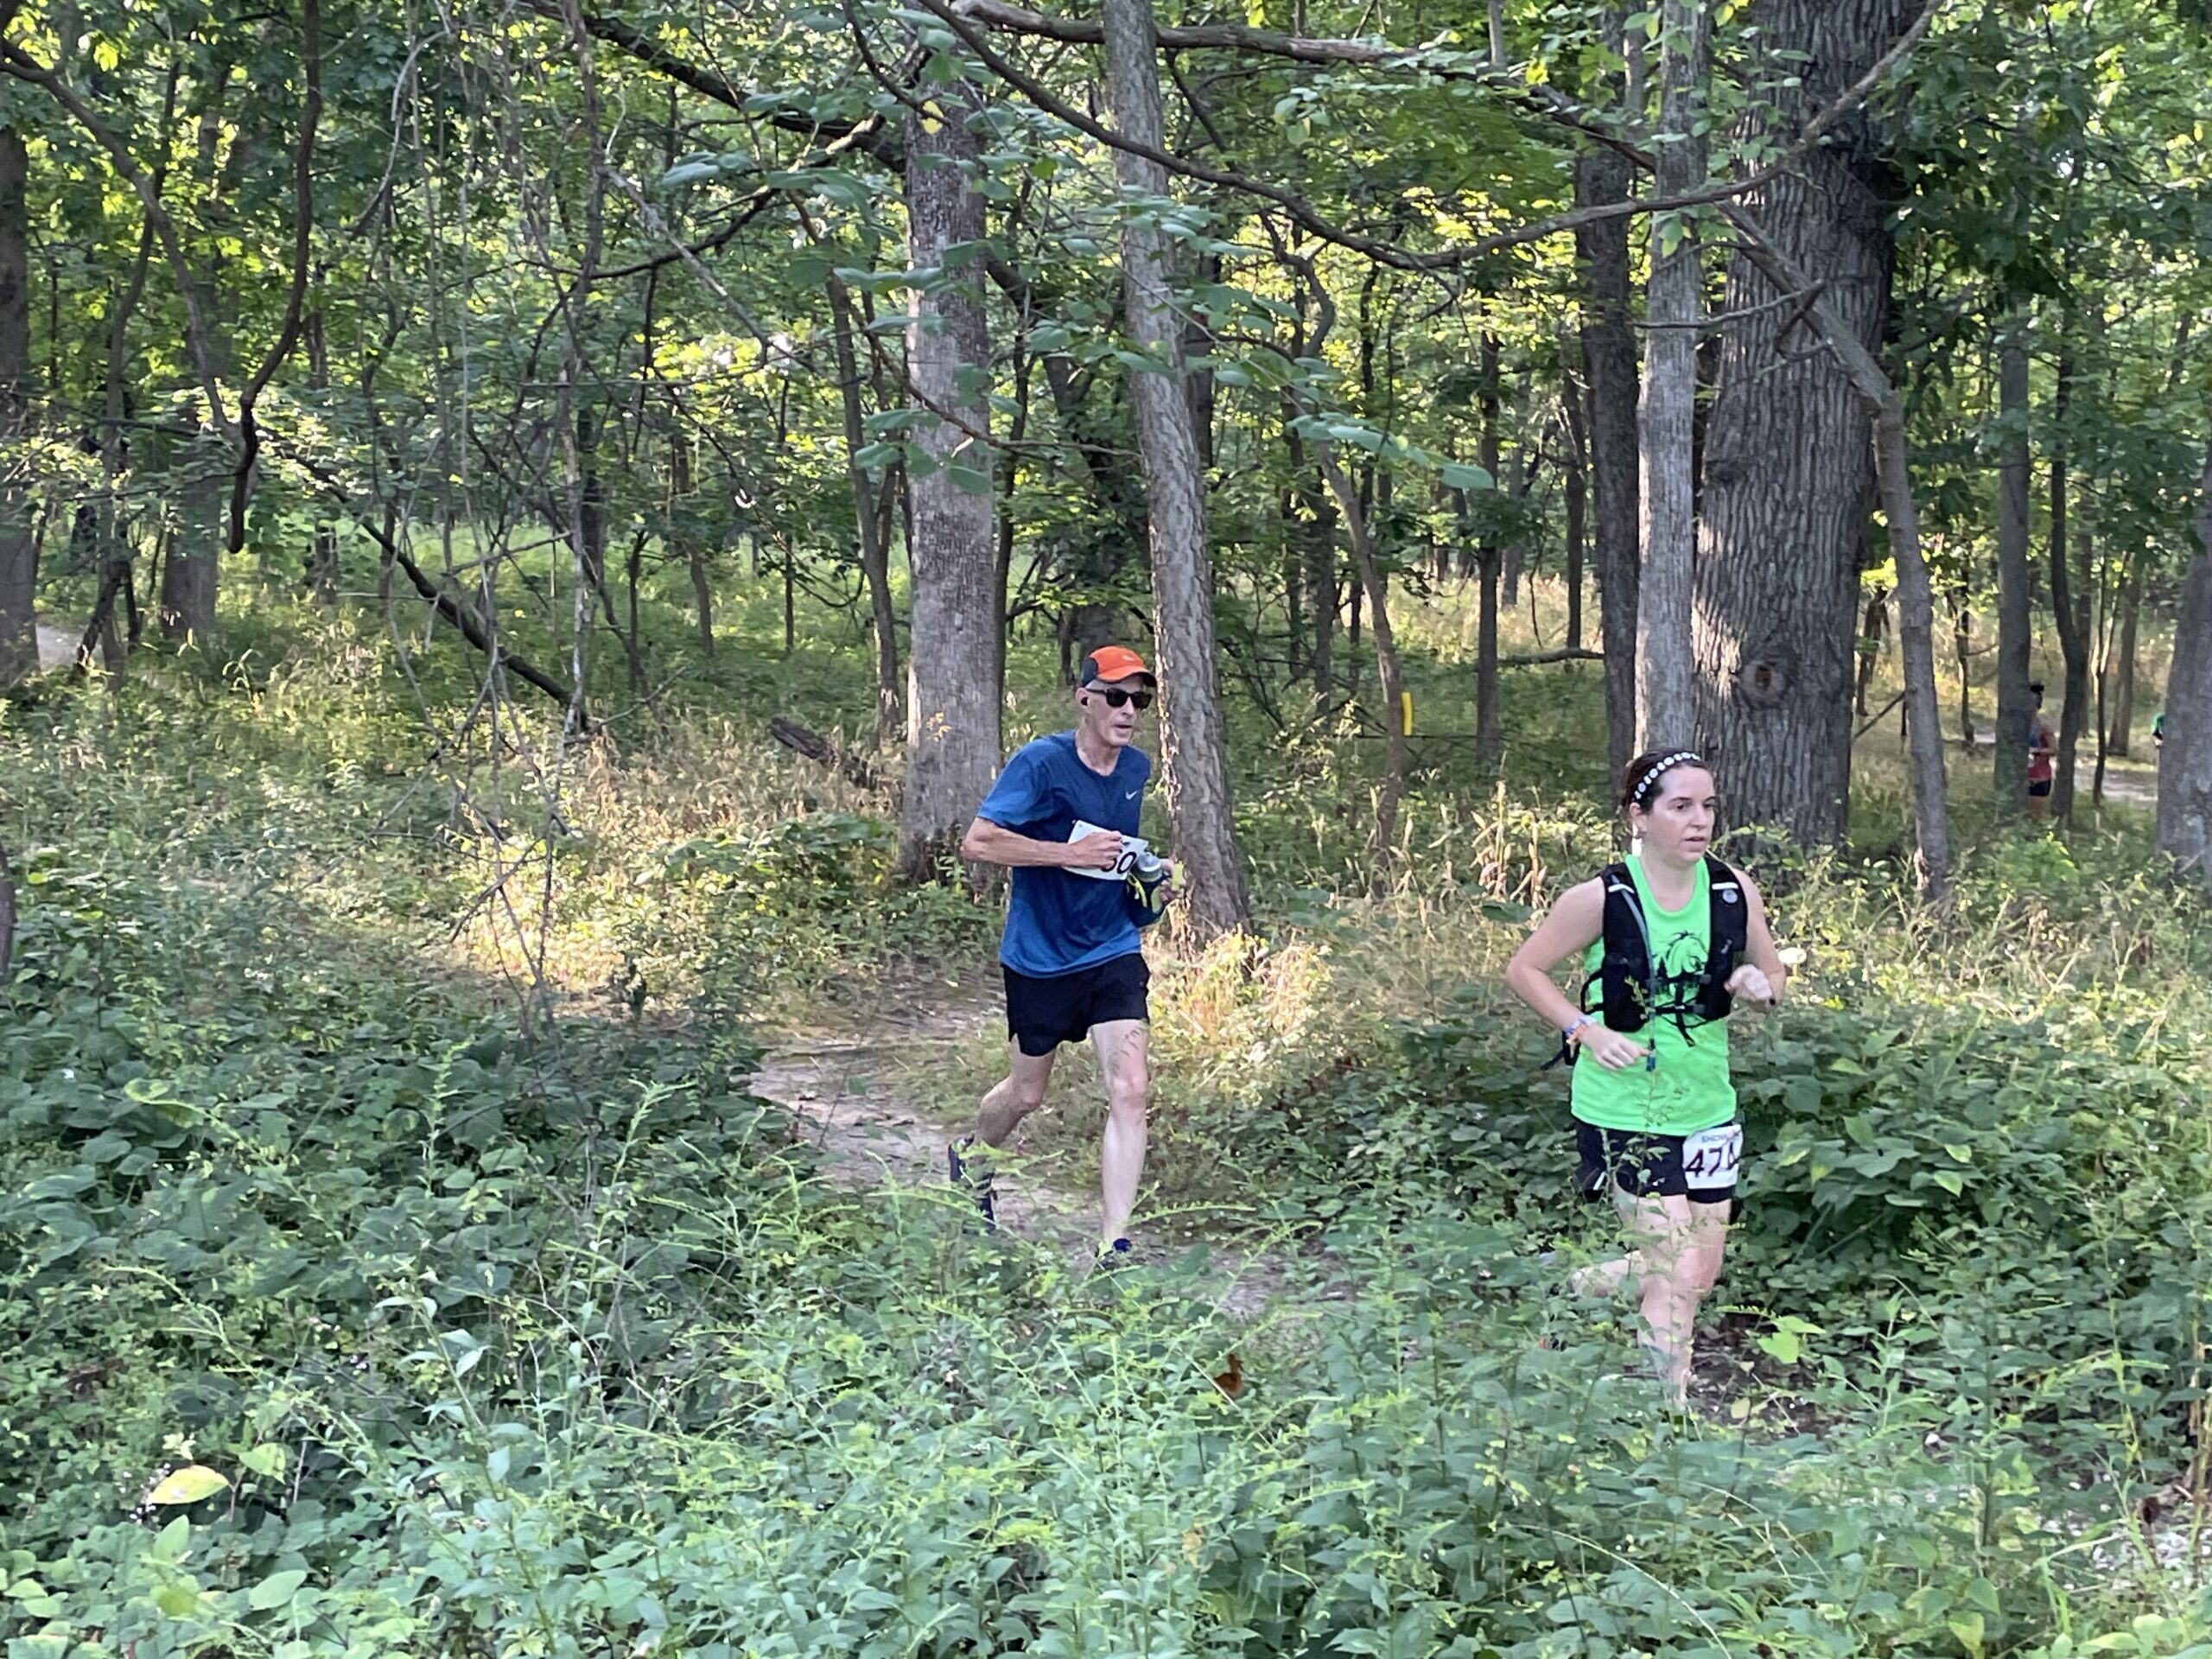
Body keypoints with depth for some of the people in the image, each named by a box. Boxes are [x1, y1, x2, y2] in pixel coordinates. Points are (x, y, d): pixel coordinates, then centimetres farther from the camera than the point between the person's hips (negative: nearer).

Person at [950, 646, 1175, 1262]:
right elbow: (976, 843, -22)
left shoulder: (1138, 768, 4)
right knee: (1026, 1093, 13)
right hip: (1040, 958, -4)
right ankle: (972, 1156, 48)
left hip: (1113, 952, 4)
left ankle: (1113, 1248, -9)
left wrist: (1151, 885, 4)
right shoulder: (1040, 762, -16)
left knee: (1130, 1089, -12)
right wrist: (1070, 853, -28)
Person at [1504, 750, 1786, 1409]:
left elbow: (1771, 975, 11)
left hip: (1707, 1109, 6)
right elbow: (1524, 969, -4)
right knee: (1674, 1273, -10)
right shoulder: (1603, 899, -15)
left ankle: (1574, 1289, 38)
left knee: (1701, 1275, 14)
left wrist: (1759, 988, -12)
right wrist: (1587, 1030, -16)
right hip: (1622, 1112, -5)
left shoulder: (1735, 891, -3)